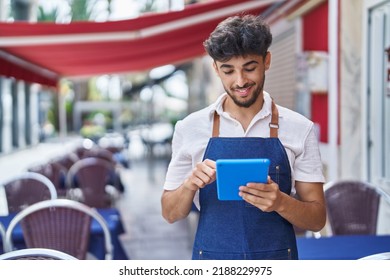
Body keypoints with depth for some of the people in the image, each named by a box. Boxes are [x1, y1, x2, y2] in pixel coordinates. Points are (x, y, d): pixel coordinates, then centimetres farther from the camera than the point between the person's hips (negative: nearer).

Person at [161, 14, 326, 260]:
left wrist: (279, 202, -22)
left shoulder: (300, 129, -4)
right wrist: (189, 184, -17)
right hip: (212, 263, 1)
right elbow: (171, 213, 4)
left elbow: (317, 218, -2)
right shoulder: (190, 128, -1)